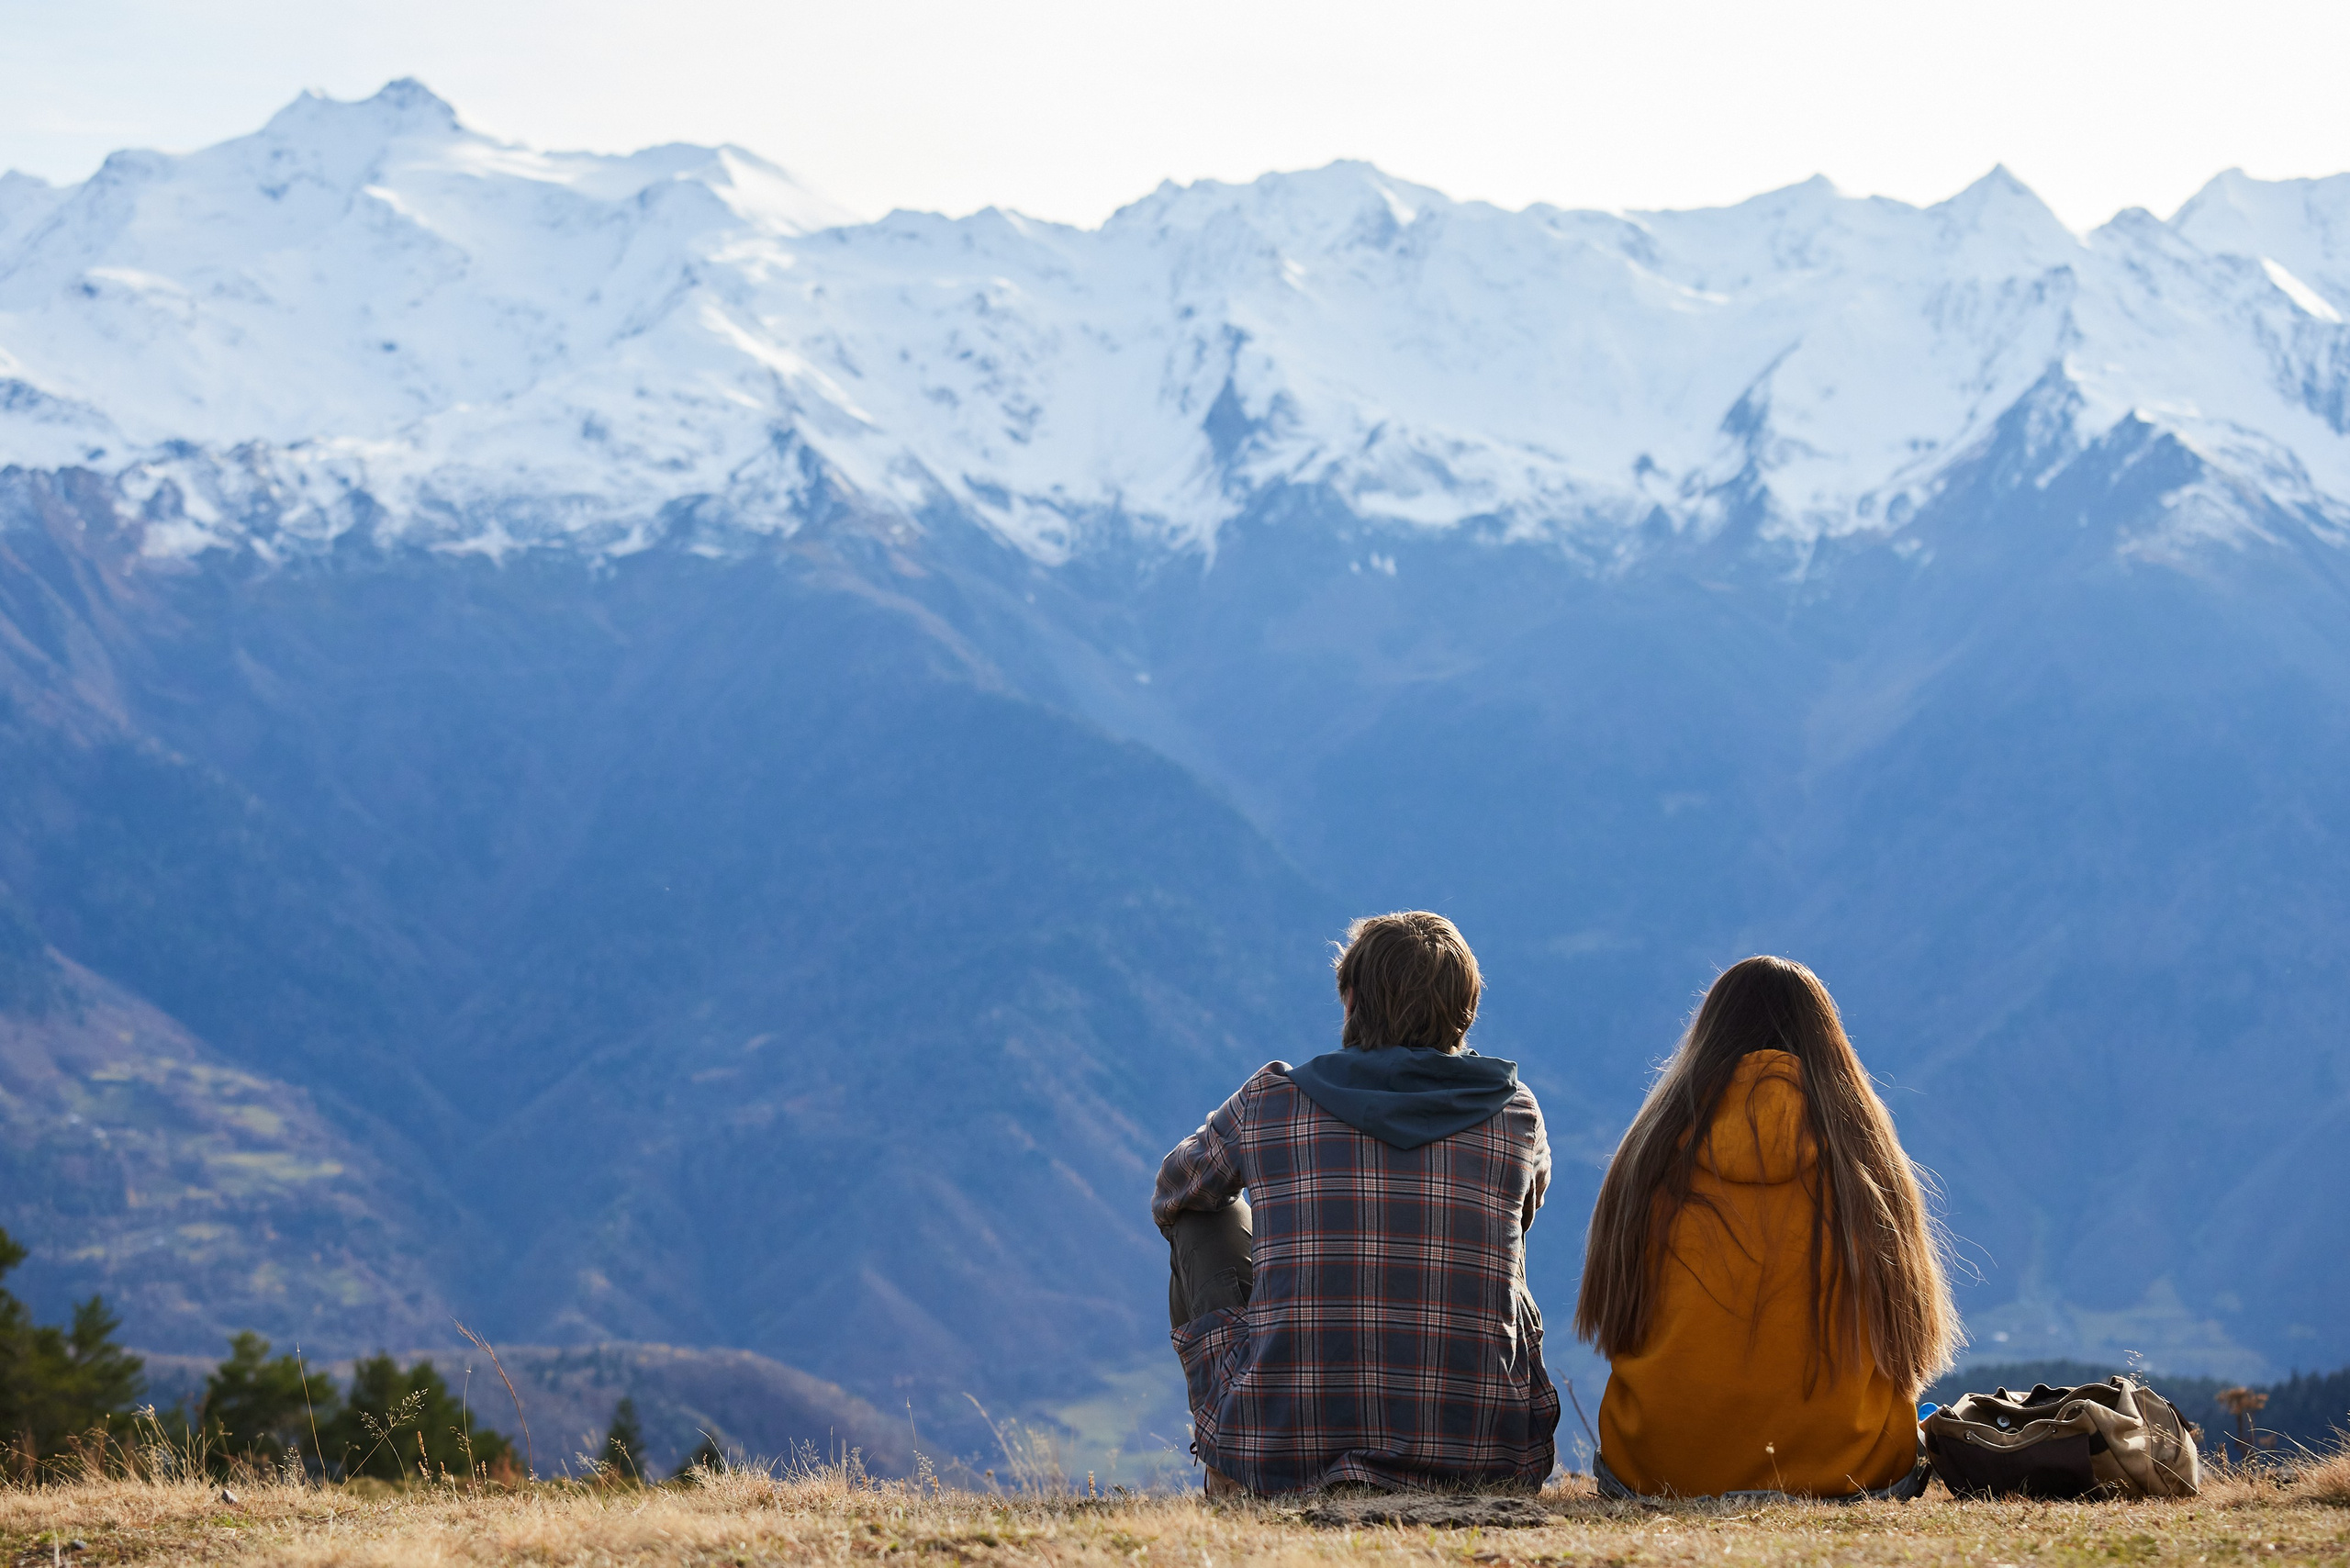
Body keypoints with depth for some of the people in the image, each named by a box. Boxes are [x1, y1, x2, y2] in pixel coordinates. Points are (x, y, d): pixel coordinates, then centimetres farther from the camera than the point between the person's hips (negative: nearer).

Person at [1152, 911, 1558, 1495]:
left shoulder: (1268, 1102, 3)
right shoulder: (1517, 1114, 5)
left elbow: (1172, 1194, 25)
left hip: (1281, 1458, -1)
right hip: (1484, 1459, 1)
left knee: (1208, 1221, 23)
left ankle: (1230, 1472, 25)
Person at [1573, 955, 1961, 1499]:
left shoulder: (1653, 1153, 1)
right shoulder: (1864, 1155, 0)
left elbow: (1615, 1326, 9)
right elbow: (1905, 1338, 9)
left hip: (1661, 1471, 1)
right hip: (1842, 1469, -1)